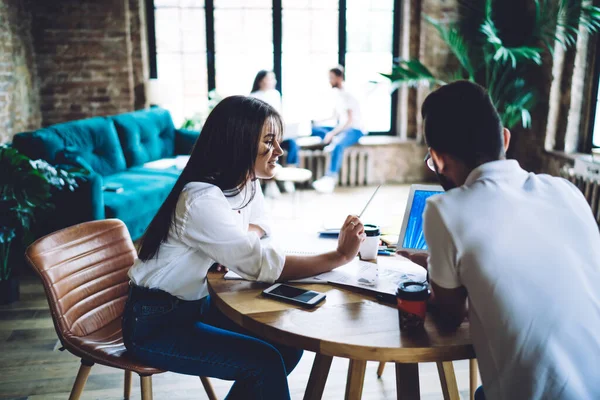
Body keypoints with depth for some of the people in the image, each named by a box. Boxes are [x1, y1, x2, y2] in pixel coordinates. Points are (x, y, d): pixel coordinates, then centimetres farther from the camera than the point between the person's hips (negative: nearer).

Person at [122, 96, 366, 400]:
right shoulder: (202, 200, -29)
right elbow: (266, 266, -31)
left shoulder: (247, 184, -2)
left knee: (289, 343, 0)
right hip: (155, 323, -8)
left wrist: (244, 238, -9)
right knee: (264, 362, -19)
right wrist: (340, 256, -26)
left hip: (198, 303, 8)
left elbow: (260, 227, 13)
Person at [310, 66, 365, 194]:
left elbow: (350, 121, -23)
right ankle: (333, 140, -24)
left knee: (338, 144, -40)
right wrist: (319, 121, 9)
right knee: (313, 128, -2)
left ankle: (330, 178, -44)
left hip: (355, 129, -9)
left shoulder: (348, 95, -16)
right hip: (342, 128, 9)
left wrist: (332, 133, -27)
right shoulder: (336, 92, 10)